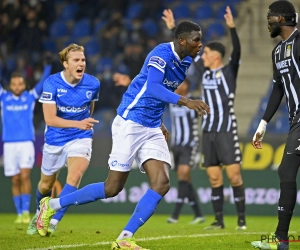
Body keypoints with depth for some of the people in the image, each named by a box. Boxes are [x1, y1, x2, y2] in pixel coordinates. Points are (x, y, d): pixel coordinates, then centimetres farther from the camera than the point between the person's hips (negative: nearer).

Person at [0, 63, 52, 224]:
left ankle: (26, 212, -13)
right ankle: (19, 214, 10)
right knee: (15, 180, 3)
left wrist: (48, 66, -13)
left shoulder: (30, 97, 5)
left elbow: (42, 82, -3)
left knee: (25, 176, -15)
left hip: (26, 143, -2)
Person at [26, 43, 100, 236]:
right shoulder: (52, 83, -18)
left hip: (80, 139, 0)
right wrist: (77, 124, -34)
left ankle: (53, 222, -23)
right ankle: (40, 214, 49)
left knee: (75, 174, -28)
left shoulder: (93, 84, -10)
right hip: (55, 140, 0)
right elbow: (50, 119, -22)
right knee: (46, 185, 16)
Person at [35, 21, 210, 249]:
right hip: (130, 123, -8)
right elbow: (152, 87, -35)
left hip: (152, 130, 8)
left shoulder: (185, 62, 9)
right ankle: (52, 205, 14)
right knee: (113, 188, -3)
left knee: (162, 184, -10)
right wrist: (184, 101, -44)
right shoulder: (162, 54, -18)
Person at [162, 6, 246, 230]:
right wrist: (173, 28, 23)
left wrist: (232, 27, -33)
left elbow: (237, 50, -19)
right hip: (208, 131, 6)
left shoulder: (229, 70, -2)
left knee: (234, 175, -9)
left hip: (227, 131, -6)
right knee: (214, 177, 4)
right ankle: (219, 220, 8)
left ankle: (241, 219, -5)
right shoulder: (205, 71, 13)